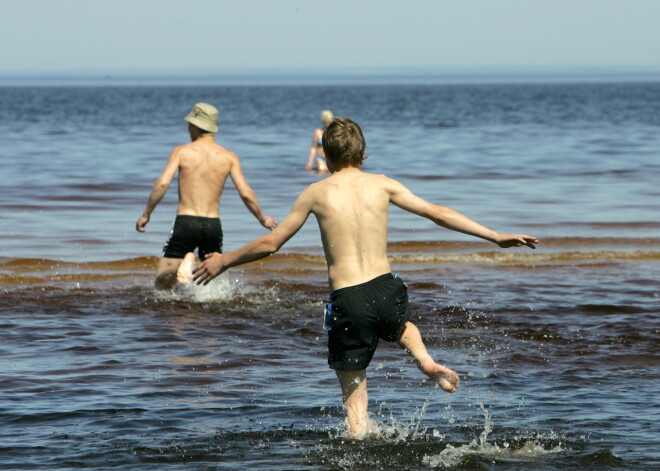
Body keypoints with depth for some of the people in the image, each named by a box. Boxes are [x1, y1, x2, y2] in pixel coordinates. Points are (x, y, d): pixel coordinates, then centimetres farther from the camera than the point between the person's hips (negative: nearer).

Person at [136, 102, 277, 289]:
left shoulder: (181, 152, 1)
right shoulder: (229, 157, 6)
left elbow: (162, 184, -10)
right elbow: (246, 193, 0)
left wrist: (146, 215, 0)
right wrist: (263, 219, 15)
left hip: (186, 223, -2)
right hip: (213, 225, 2)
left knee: (162, 284, 1)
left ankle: (183, 264, -31)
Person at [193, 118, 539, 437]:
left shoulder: (316, 193, 0)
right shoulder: (381, 185, 4)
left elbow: (270, 244, 5)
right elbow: (438, 214, 6)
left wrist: (223, 262, 20)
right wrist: (495, 237, 12)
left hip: (347, 300, -2)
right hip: (386, 290, 2)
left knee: (353, 391, 11)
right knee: (402, 324, 37)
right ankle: (426, 361, 9)